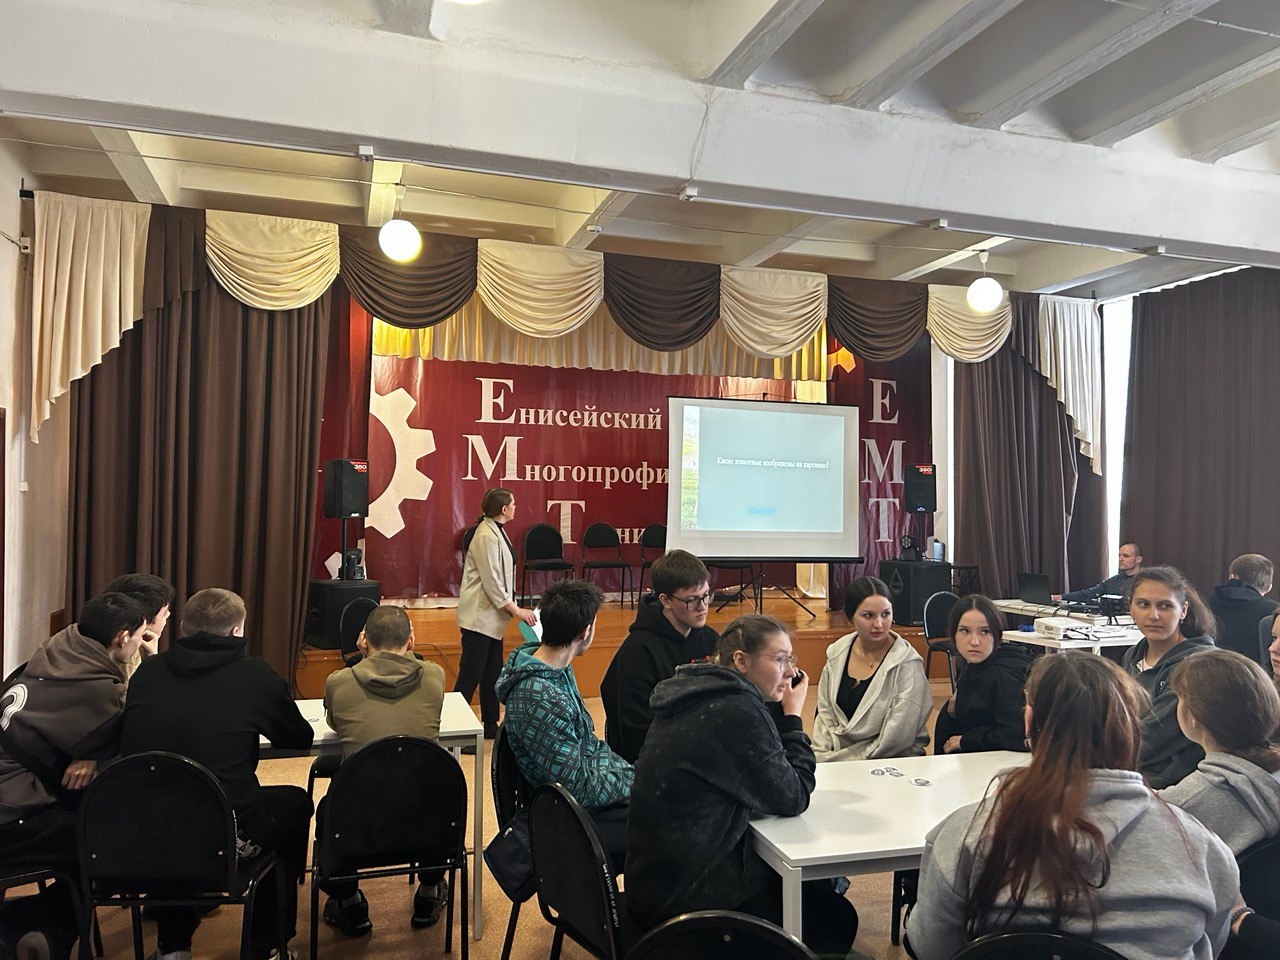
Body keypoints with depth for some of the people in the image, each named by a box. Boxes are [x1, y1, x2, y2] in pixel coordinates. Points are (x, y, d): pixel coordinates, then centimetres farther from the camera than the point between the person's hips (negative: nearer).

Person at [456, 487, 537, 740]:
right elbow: (492, 583, -21)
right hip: (479, 616, -10)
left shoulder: (496, 531, 11)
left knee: (492, 673, 16)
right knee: (470, 674, -5)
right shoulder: (486, 536, -20)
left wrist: (514, 608, 12)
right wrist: (516, 610, -16)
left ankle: (490, 725, 26)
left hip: (492, 616, 10)